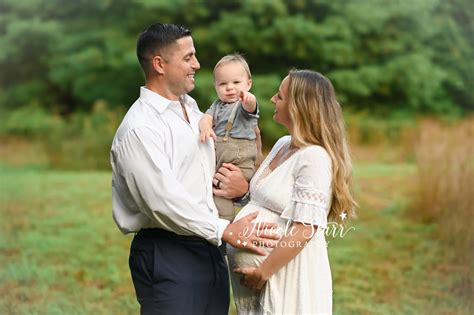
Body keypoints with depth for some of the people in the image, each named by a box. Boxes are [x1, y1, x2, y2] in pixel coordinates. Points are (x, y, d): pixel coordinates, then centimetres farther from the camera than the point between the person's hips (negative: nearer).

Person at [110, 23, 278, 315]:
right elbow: (163, 201, -21)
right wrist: (225, 230, -19)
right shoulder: (139, 128, -13)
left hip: (208, 250, 8)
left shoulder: (193, 109, 15)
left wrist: (244, 185, 1)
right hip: (167, 255, -8)